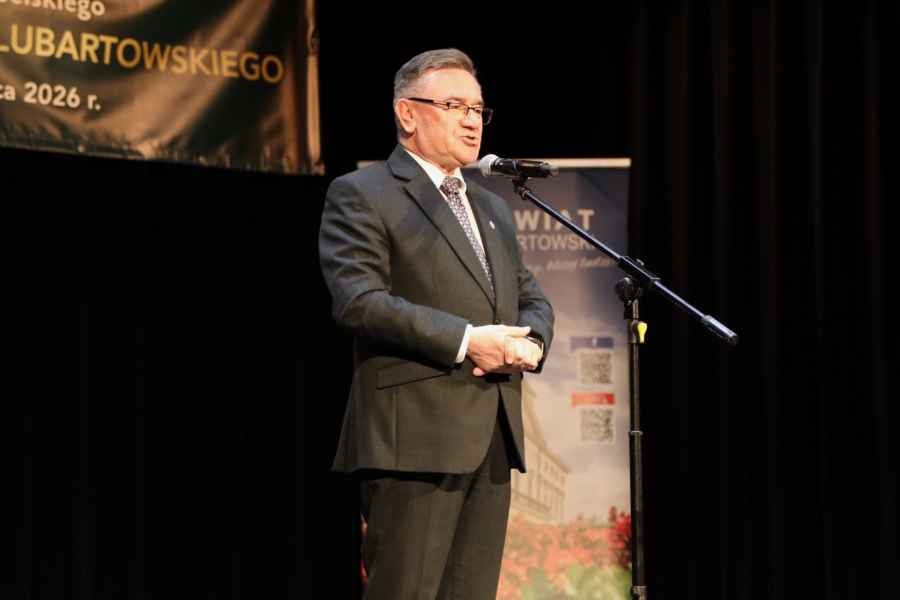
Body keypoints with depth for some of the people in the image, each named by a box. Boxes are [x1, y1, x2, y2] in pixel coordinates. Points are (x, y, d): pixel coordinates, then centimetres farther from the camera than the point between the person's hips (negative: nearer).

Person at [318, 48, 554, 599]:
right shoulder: (361, 196, -2)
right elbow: (359, 301, -14)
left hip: (493, 436, 7)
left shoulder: (493, 207, 24)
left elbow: (532, 298, 23)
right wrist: (465, 341, -18)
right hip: (414, 435, -7)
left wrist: (531, 343, -2)